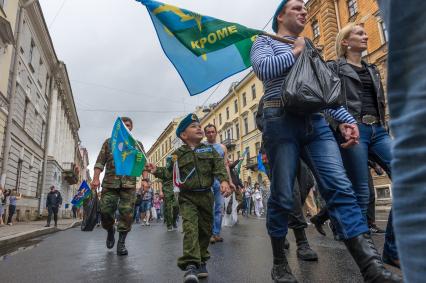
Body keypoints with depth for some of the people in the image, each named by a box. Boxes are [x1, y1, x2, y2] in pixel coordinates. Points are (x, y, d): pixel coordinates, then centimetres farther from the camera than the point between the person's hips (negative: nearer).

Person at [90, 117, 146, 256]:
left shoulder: (137, 144, 14)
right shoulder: (108, 142, 14)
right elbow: (100, 162, 7)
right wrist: (96, 178, -6)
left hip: (129, 183, 0)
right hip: (110, 182, 1)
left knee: (127, 212, -4)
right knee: (106, 211, -1)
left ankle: (121, 242, 9)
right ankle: (110, 232, 29)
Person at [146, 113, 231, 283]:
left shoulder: (210, 150, 6)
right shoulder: (178, 154, 4)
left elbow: (219, 167, -4)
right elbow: (170, 173, 12)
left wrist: (224, 181, -20)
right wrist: (156, 170, -1)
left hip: (206, 195, 2)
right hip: (187, 197, -2)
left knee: (205, 229, 10)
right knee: (190, 227, -18)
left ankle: (201, 261, 28)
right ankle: (190, 265, -18)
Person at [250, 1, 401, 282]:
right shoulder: (265, 41, 15)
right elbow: (263, 69, -10)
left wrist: (348, 119, 10)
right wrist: (296, 50, 4)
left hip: (316, 123, 5)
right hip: (281, 122, -5)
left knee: (341, 187, -10)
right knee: (283, 196, -4)